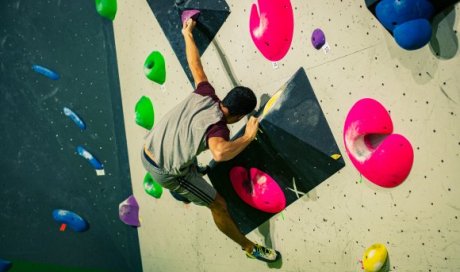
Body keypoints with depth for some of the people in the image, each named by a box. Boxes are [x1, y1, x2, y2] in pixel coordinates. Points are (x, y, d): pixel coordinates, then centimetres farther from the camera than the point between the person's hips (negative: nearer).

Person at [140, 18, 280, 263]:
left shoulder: (204, 96, -8)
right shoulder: (218, 127, -26)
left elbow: (194, 64, 5)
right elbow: (220, 153, -49)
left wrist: (187, 33, 18)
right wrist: (248, 137, -35)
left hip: (147, 153, 8)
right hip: (167, 173, -8)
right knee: (218, 205, 4)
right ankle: (250, 248, 20)